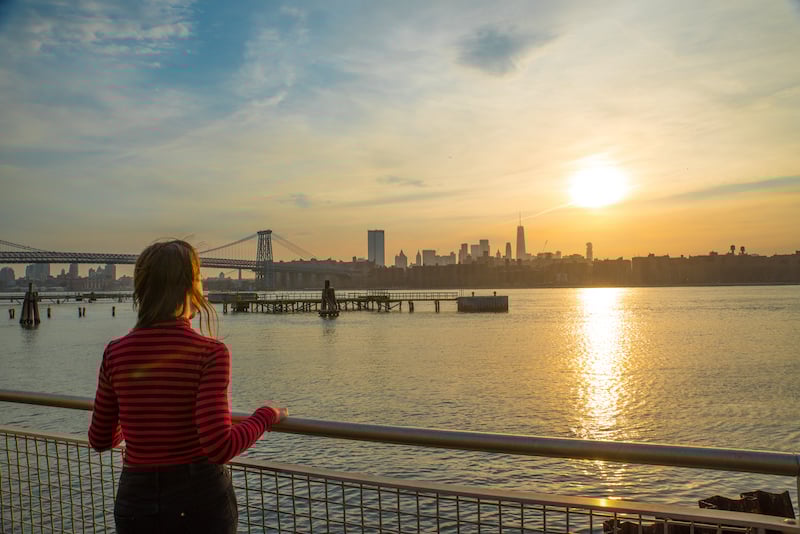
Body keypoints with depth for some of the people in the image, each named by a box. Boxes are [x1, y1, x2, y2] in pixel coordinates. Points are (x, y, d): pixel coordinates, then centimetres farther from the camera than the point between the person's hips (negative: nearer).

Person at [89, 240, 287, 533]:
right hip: (202, 498, -3)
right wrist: (265, 416, -6)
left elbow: (100, 440, 6)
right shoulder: (209, 353, -17)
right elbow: (219, 447, -23)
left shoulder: (115, 354, -5)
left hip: (136, 502, 3)